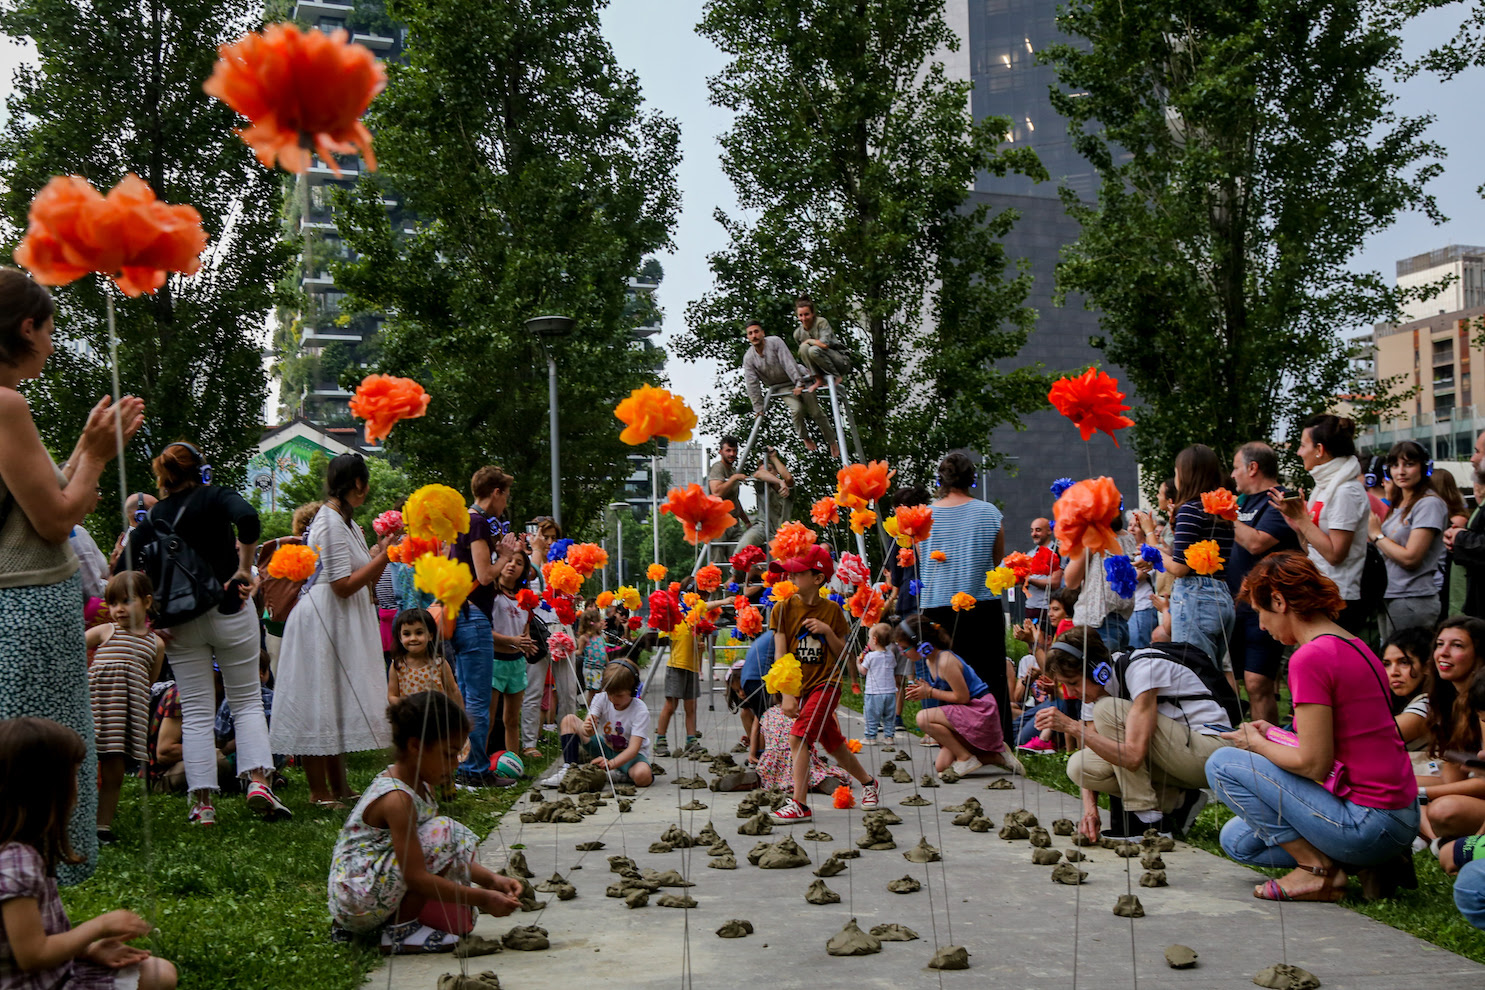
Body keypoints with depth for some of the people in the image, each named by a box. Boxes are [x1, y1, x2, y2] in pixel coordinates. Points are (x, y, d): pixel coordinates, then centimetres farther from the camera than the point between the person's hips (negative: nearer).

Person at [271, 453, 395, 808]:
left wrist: (382, 552, 4)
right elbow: (344, 584, -19)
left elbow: (364, 582, 16)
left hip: (341, 624, 10)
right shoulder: (330, 521, -15)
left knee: (336, 703, 13)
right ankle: (320, 792, 1)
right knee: (321, 702, -5)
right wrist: (383, 556, -14)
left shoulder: (346, 521, 16)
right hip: (323, 619, -10)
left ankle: (338, 787, 19)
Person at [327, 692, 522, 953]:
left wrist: (491, 880, -1)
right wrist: (483, 898, -24)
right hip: (357, 900, -10)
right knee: (445, 833, -21)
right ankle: (400, 930, -11)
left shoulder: (418, 784, 6)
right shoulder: (397, 799, -24)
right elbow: (416, 877, -26)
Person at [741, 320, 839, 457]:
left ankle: (832, 442, 9)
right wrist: (758, 408, -13)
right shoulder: (748, 358, -11)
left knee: (814, 411, -7)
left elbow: (788, 363, -26)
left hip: (799, 378, -2)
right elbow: (752, 384, -11)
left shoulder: (775, 342, -19)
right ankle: (805, 438, 2)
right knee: (796, 409, -24)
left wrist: (798, 383, -34)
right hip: (781, 387, 2)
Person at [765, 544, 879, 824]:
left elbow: (841, 655, 5)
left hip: (826, 683, -3)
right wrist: (786, 694, -17)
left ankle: (799, 804, -20)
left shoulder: (832, 610, -1)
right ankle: (868, 782, 35)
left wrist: (827, 631, -14)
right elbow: (780, 654, -9)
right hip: (799, 686, 3)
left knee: (798, 737, -21)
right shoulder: (784, 608, -4)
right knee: (833, 744, 13)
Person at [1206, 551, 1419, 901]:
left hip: (1368, 824, -9)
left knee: (1223, 765, -5)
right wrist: (1274, 736, 13)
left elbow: (1314, 764, -19)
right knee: (1237, 840, 18)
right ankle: (1377, 862, 11)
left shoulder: (1311, 658, -20)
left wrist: (1258, 744, -2)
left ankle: (1318, 869, -2)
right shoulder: (1354, 646, 10)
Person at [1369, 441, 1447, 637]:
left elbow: (1410, 558, -18)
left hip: (1413, 601, -9)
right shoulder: (1398, 505, 15)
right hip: (1388, 598, 9)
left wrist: (1376, 534, -7)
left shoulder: (1429, 504, -11)